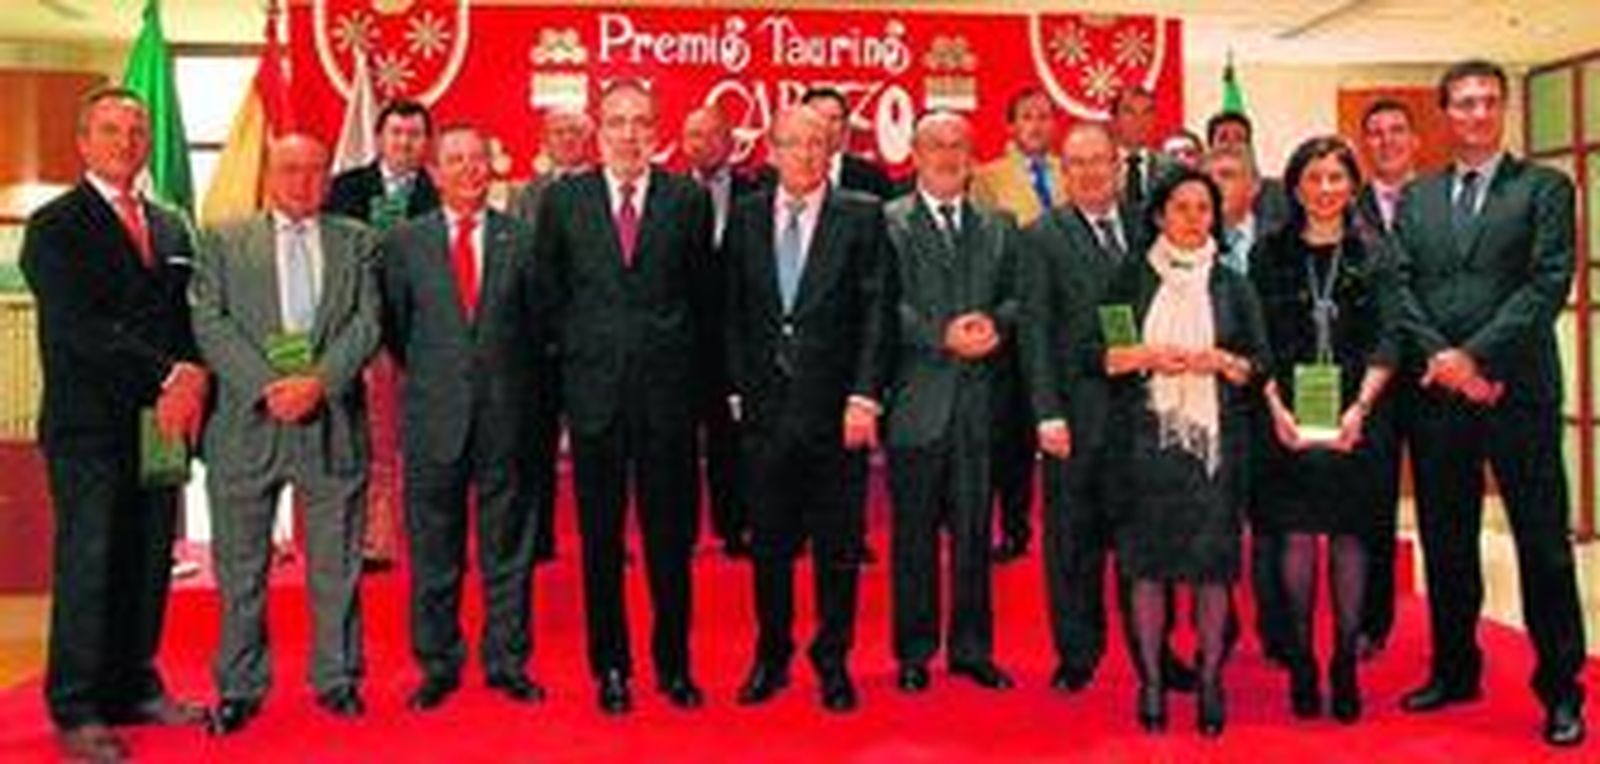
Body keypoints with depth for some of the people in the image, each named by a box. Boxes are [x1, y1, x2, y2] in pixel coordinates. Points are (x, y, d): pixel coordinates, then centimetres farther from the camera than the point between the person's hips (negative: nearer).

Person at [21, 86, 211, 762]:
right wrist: (170, 376, -18)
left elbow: (190, 319, 14)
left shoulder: (171, 228, 17)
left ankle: (134, 689, 20)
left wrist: (192, 381, -6)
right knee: (87, 566, -2)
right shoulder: (54, 228, -2)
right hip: (89, 428, -5)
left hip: (162, 421, 6)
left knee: (150, 565, 9)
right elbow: (82, 327, -13)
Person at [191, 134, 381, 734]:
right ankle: (239, 687, 18)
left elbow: (366, 325, 1)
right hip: (247, 423, 0)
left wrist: (318, 381, -14)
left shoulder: (356, 242, 12)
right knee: (240, 567, 6)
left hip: (333, 423, 1)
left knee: (337, 565, 7)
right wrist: (266, 386, -14)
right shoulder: (223, 241, 10)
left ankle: (337, 678, 20)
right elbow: (210, 324, -2)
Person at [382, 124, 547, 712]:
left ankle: (507, 663, 19)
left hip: (506, 416, 0)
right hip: (433, 419, 0)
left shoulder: (521, 240, 4)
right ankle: (437, 667, 20)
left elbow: (538, 323, 7)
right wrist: (427, 377, 7)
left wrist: (515, 385, 6)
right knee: (433, 553, 7)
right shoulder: (404, 243, 5)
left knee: (507, 548, 8)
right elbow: (393, 329, 9)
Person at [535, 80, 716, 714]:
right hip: (594, 388, 1)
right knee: (600, 537, 8)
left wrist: (689, 364, 5)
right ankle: (610, 665, 21)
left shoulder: (688, 199, 3)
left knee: (671, 535, 7)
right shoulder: (563, 200, 5)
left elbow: (704, 294, 8)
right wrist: (576, 353, 7)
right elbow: (549, 293, 11)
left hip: (668, 392, 0)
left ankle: (674, 663, 22)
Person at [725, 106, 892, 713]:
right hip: (766, 407, 2)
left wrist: (864, 397, -11)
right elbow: (731, 313, 9)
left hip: (836, 408, -2)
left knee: (838, 544, 7)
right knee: (769, 542, 10)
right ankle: (771, 657, 26)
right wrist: (737, 389, 3)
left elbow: (876, 313, -4)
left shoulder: (862, 217, 0)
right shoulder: (744, 218, 8)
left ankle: (833, 662, 22)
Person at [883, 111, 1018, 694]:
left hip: (978, 402, 3)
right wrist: (942, 336, -18)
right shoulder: (887, 224, 0)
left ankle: (972, 648, 22)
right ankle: (914, 651, 17)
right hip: (916, 400, -3)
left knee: (974, 529, 9)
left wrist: (995, 324, -12)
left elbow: (1015, 297, 9)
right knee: (914, 531, 5)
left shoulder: (998, 229, 15)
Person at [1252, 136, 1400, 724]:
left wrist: (1360, 406, -15)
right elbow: (1258, 343, 2)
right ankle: (1301, 663, 11)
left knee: (1348, 537, 2)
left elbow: (1386, 342, -1)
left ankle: (1345, 667, 12)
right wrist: (1274, 404, -12)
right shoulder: (1271, 253, 5)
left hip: (1355, 418, 0)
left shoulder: (1374, 253, 5)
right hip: (1287, 418, 0)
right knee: (1297, 537, -1)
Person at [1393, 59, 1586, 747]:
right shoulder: (1415, 198, 13)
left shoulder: (1544, 187, 4)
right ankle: (1454, 670, 25)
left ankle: (1560, 690, 12)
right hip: (1437, 393, 3)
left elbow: (1549, 282, -7)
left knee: (1543, 543, 1)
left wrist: (1475, 356, -14)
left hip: (1517, 389, -3)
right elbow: (1400, 289, 5)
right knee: (1445, 541, 11)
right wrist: (1442, 359, -9)